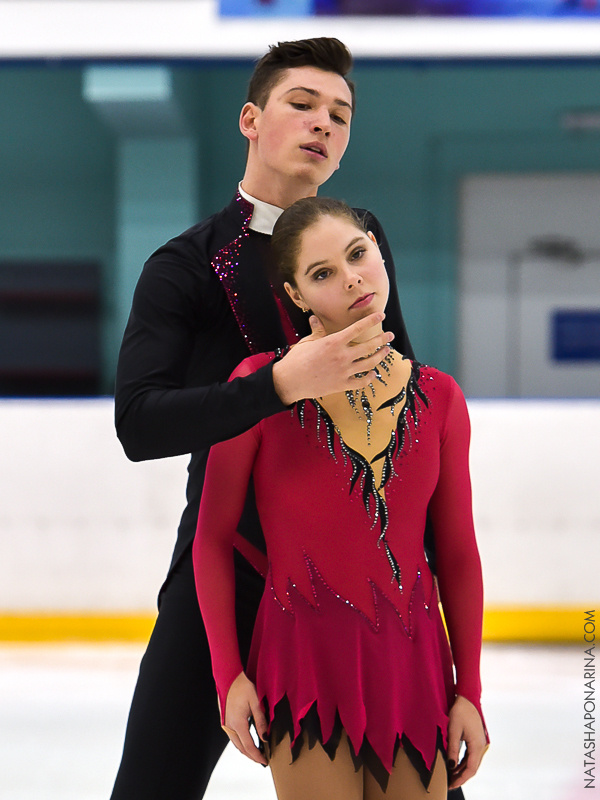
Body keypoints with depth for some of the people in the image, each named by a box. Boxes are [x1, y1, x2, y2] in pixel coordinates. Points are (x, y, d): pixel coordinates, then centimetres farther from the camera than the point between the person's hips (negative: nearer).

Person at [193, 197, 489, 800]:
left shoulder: (438, 398, 6)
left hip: (413, 660, 3)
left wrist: (469, 690, 7)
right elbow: (213, 538, 0)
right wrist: (228, 673, -6)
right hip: (304, 655, -3)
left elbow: (458, 554, 11)